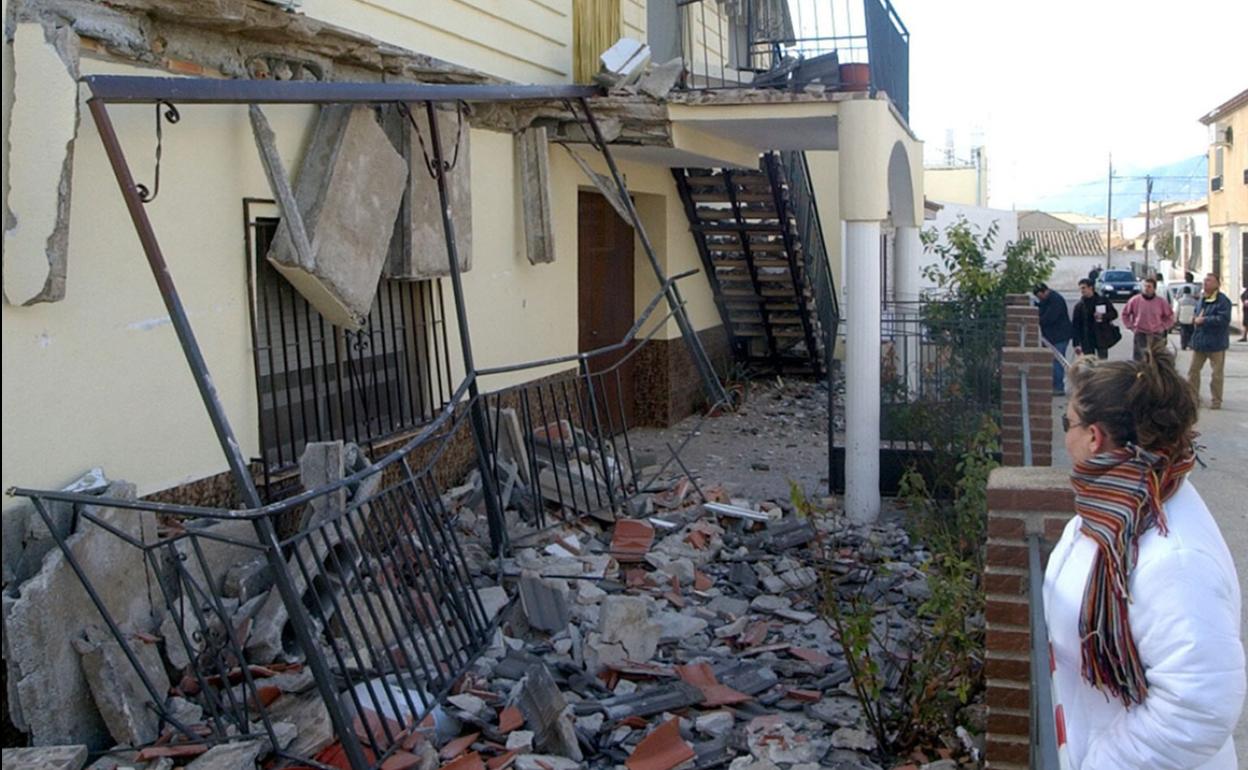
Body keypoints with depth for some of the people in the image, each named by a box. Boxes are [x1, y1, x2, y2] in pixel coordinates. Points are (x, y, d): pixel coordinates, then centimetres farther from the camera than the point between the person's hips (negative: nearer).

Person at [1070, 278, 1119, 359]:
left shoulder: (1103, 301, 3)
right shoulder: (1079, 306, 3)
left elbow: (1114, 313, 4)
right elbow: (1075, 325, 2)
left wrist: (1103, 316, -17)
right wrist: (1076, 344, -4)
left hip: (1102, 338, 0)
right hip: (1087, 340, 0)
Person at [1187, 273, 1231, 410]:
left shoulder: (1223, 300, -14)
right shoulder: (1202, 299, 11)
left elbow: (1224, 319, -26)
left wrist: (1204, 320, -21)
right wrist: (1195, 318, 6)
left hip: (1216, 343, -7)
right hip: (1199, 340, 7)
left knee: (1216, 373, 3)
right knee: (1193, 370, 9)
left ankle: (1216, 401, 12)